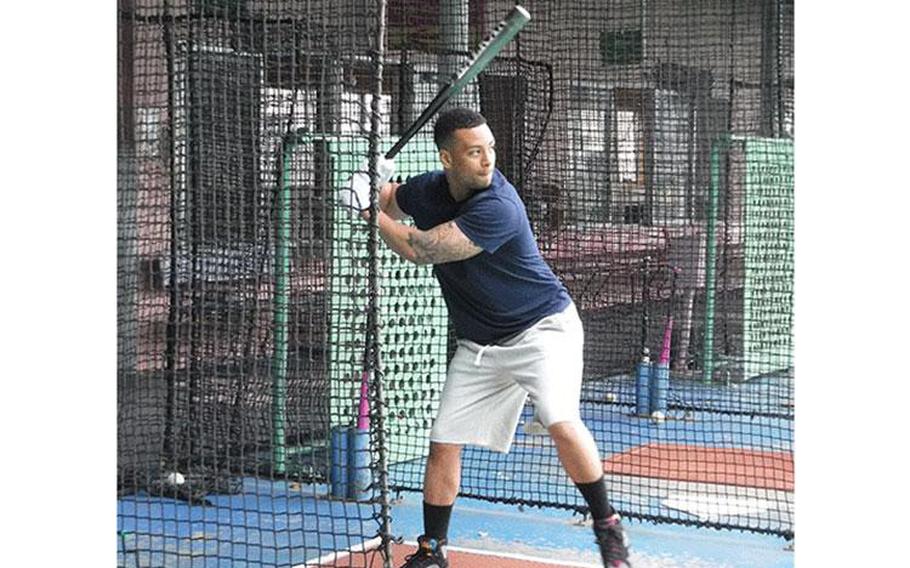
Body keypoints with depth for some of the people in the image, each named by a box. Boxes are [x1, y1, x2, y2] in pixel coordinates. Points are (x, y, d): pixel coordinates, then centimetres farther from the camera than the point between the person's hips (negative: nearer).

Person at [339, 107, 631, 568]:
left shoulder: (498, 208, -28)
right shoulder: (429, 189, -5)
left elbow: (420, 250, -27)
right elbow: (389, 202, 19)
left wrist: (367, 210, -16)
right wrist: (376, 182, -2)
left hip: (542, 327, -7)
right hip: (479, 346, 7)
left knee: (560, 421, -28)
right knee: (443, 444, 5)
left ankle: (607, 527, -11)